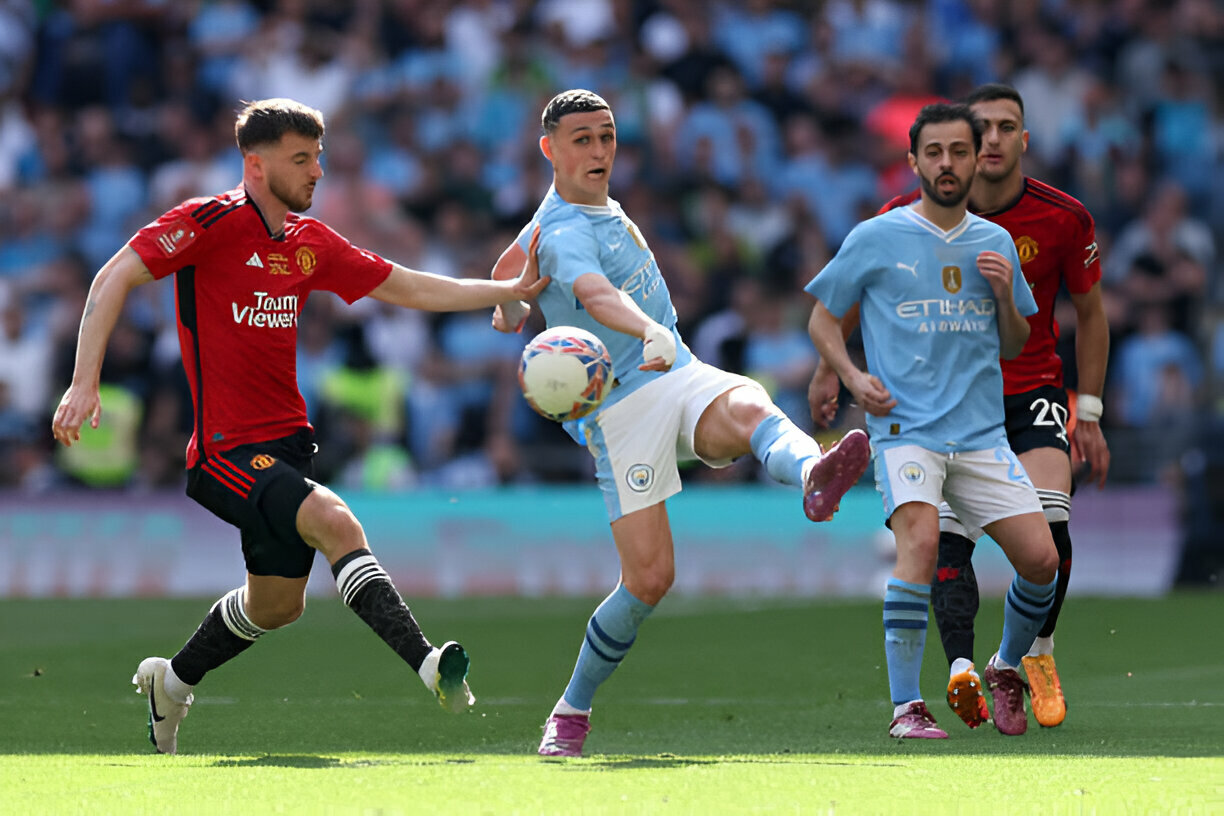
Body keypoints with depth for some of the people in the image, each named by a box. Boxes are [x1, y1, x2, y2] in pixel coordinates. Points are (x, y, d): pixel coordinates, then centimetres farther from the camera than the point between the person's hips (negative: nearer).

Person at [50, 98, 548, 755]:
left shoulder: (310, 243, 10)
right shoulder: (212, 222, -11)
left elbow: (409, 288, 16)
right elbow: (115, 278, -13)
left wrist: (512, 289, 9)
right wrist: (84, 382, -22)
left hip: (286, 441, 8)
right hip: (226, 447, -8)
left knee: (278, 603, 16)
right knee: (334, 522, -28)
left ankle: (172, 681, 40)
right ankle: (427, 664, -36)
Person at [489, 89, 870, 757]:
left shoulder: (602, 207, 17)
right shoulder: (563, 233, -14)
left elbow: (511, 268, 32)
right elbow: (594, 294, -37)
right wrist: (650, 332, -53)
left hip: (680, 377, 7)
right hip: (620, 406, -7)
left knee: (750, 409, -30)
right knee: (649, 578, -11)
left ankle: (812, 476, -67)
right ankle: (572, 712, 10)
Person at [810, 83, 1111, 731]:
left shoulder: (1062, 218, -7)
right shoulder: (913, 216, -9)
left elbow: (1090, 313, 7)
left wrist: (1089, 414, 5)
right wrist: (832, 370, 3)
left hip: (1033, 391, 0)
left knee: (1046, 521, -18)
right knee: (947, 532, -17)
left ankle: (1038, 652, 6)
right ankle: (962, 669, -25)